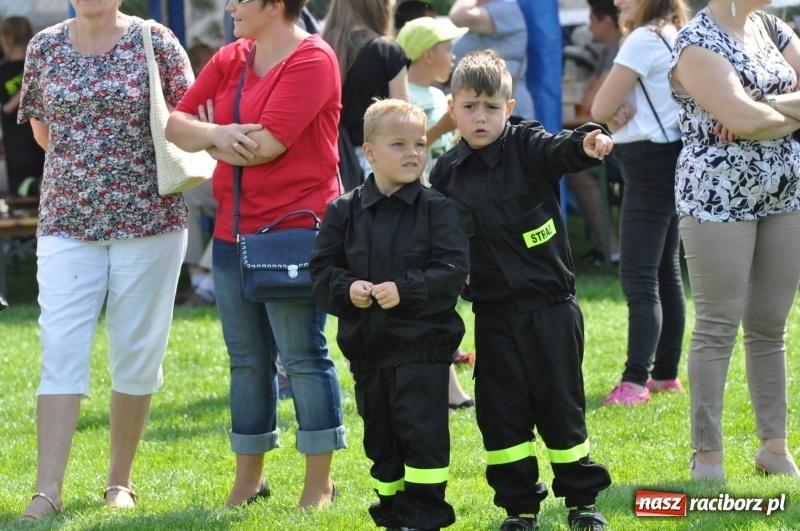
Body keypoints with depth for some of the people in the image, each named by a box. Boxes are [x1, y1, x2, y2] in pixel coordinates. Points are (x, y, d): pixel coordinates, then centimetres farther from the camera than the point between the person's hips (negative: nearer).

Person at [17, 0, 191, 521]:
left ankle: (120, 480, 19)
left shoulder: (155, 43, -3)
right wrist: (87, 163, 7)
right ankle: (48, 489, -11)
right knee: (61, 351, -7)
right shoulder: (45, 47, 5)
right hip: (67, 220, 1)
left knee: (137, 353, 6)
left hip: (149, 218, -1)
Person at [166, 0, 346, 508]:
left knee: (304, 356, -2)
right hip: (234, 231, 7)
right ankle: (249, 478, 22)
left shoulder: (312, 60, -11)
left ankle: (320, 482, 5)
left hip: (296, 231, -7)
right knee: (247, 360, 13)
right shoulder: (230, 59, 11)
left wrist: (210, 137, -3)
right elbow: (176, 123, 7)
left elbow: (268, 144, -19)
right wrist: (215, 134, -15)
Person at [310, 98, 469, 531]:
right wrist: (346, 289, -14)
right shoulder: (344, 211, 4)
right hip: (367, 345, 4)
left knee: (423, 430, -5)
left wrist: (405, 290, -21)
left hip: (422, 344, -4)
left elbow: (452, 271, -11)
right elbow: (322, 269, 6)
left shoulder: (436, 209, -5)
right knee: (380, 433, 12)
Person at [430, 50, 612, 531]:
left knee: (561, 403, 3)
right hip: (493, 314, 3)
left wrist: (587, 144, -48)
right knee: (501, 410, 6)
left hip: (549, 306, -3)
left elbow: (559, 150, -28)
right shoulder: (448, 174, 4)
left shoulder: (526, 148, -6)